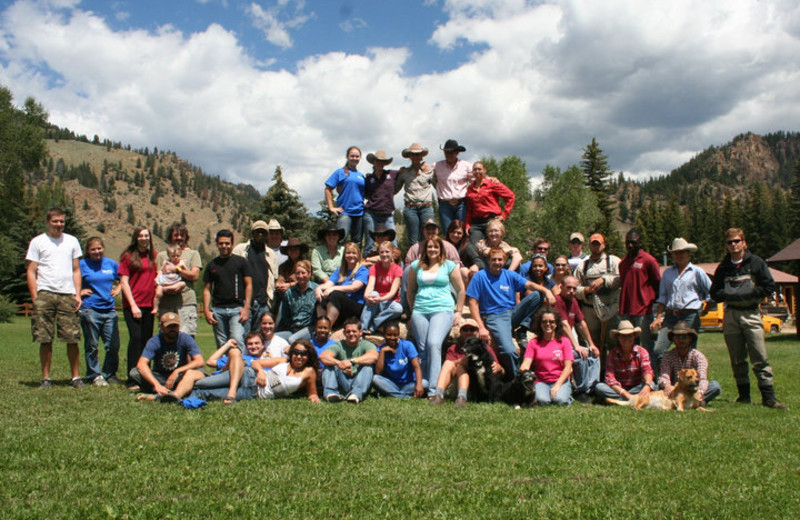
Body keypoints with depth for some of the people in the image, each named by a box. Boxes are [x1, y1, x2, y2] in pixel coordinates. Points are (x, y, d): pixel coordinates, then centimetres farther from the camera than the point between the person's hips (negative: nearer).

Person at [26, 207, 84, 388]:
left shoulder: (72, 241, 14)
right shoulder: (37, 242, 7)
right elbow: (31, 271, 4)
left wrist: (78, 294, 5)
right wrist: (35, 298, -6)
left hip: (68, 295, 2)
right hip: (45, 294, -2)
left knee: (72, 339, -1)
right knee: (45, 340, 0)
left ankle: (76, 377, 7)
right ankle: (45, 378, 9)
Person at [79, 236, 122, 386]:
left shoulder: (111, 263, 10)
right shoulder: (82, 265, 0)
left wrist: (118, 289, 10)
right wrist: (79, 292, -6)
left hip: (109, 310, 3)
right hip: (90, 310, -3)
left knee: (113, 345, 2)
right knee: (91, 346, 3)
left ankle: (110, 374, 16)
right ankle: (95, 375, 13)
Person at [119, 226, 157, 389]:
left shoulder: (154, 256, 13)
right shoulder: (128, 256, 0)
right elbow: (124, 282, -4)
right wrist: (133, 305, -10)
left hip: (149, 304, 4)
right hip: (132, 304, -4)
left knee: (147, 339, 5)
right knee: (136, 338, -12)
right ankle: (133, 380, -9)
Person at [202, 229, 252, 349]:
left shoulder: (241, 262, 7)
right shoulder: (212, 265, 15)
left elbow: (248, 285, 3)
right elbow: (207, 289, 14)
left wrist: (246, 308, -7)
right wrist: (206, 311, 2)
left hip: (237, 308, -3)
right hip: (218, 310, 3)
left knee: (237, 339, -18)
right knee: (221, 345, 5)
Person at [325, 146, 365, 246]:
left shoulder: (361, 176, 16)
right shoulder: (340, 172, 3)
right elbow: (328, 189, 1)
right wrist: (331, 207, -6)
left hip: (360, 213, 5)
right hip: (344, 212, -5)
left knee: (357, 243, 8)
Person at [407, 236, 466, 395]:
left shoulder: (449, 266, 7)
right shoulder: (416, 265, 13)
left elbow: (460, 290, 12)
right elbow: (410, 290, 22)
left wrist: (458, 312, 8)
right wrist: (413, 310, 19)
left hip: (442, 310, -3)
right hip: (420, 312, 4)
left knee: (434, 344, -23)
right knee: (423, 349, 0)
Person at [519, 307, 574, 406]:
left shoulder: (564, 341, 4)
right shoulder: (533, 343, 6)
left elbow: (568, 367, -2)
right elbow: (526, 363, -6)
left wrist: (557, 385, -15)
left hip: (560, 380, 0)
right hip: (541, 381, 0)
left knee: (559, 400, -28)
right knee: (542, 400, -30)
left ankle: (567, 394, 5)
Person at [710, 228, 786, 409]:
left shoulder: (756, 263, 2)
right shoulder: (723, 267, 11)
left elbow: (769, 287, -1)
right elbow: (715, 293, 11)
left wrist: (748, 295, -11)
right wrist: (730, 296, -8)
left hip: (751, 314, -3)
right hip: (730, 315, 3)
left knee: (760, 358, -7)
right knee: (737, 360, 7)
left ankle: (768, 397, -3)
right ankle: (744, 395, 14)